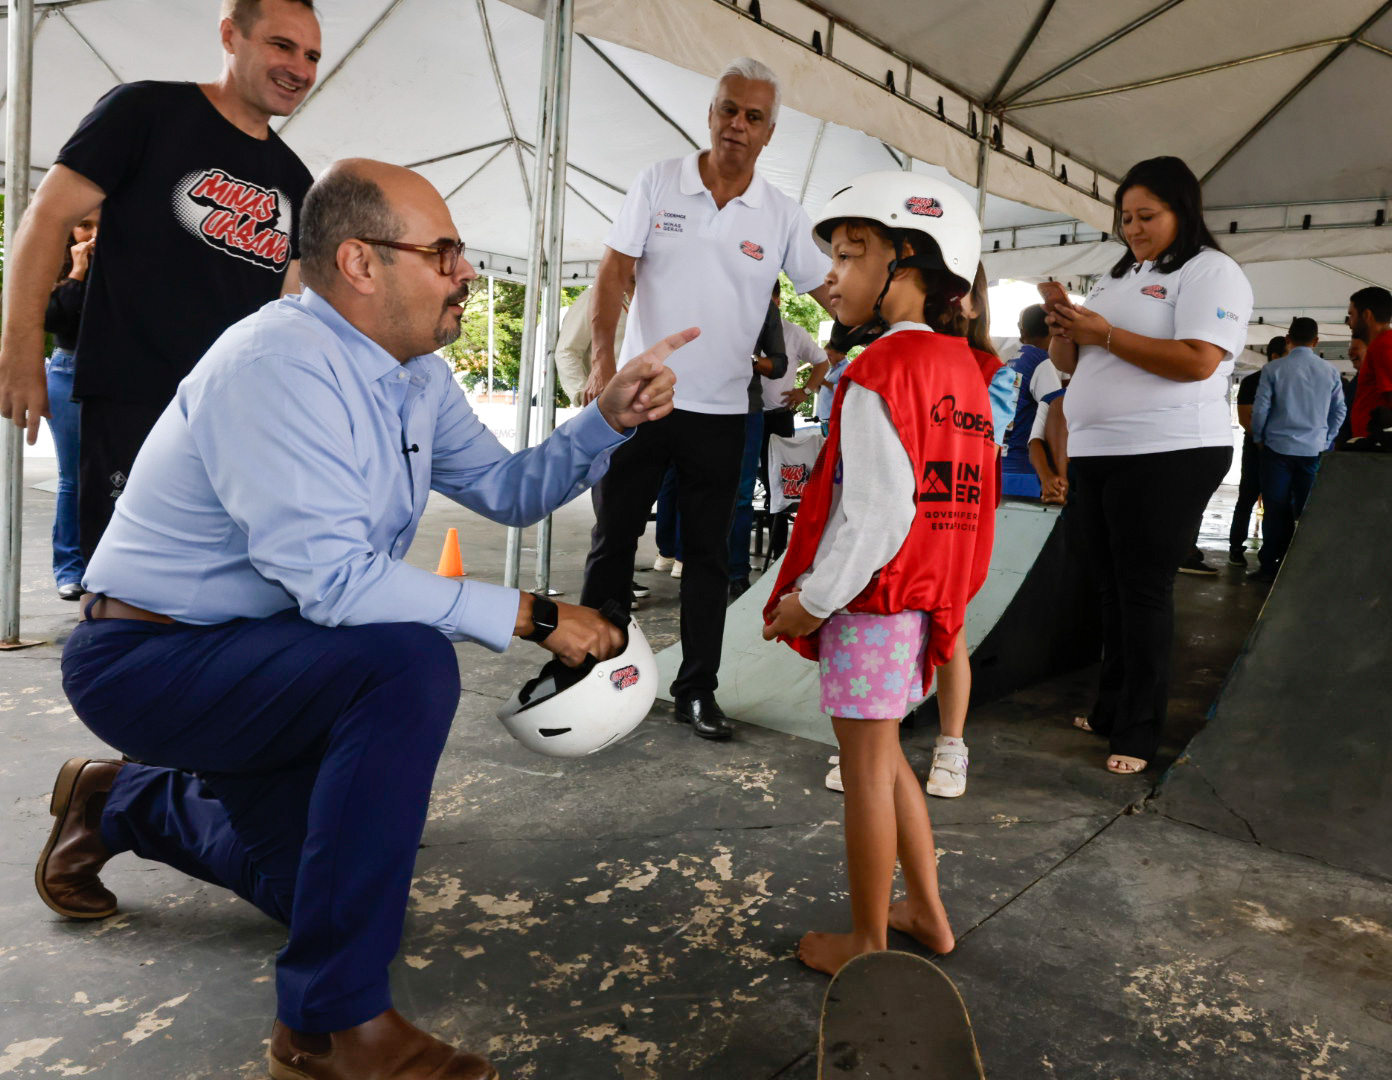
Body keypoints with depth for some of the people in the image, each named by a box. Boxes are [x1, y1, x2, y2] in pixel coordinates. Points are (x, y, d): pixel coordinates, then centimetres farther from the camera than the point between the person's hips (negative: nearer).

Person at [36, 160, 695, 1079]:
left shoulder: (417, 375, 1)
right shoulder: (281, 365, -27)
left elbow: (510, 490, 4)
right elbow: (334, 580, -35)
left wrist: (610, 418, -10)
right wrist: (530, 615, -31)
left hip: (255, 657, 9)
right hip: (149, 659, -9)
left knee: (317, 883, 20)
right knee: (407, 665, -34)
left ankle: (120, 802, 44)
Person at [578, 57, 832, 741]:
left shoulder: (781, 216, 4)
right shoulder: (658, 183, 1)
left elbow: (835, 293, 5)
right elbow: (612, 275, -3)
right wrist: (604, 361, -16)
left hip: (720, 412, 1)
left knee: (709, 556, 7)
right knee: (612, 541, 6)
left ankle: (697, 691, 18)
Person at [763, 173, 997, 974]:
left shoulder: (879, 374, -17)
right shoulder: (963, 370, 10)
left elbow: (875, 514, -23)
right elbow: (969, 500, 12)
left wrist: (811, 598, -13)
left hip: (874, 598, -9)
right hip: (929, 598, 9)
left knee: (866, 765, 5)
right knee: (882, 755, 22)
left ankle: (867, 945, 21)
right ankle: (927, 912, 34)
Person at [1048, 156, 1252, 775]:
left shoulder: (1210, 272, -3)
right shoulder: (1115, 278, 20)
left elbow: (1198, 361, -18)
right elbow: (1067, 364, 21)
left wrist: (1105, 335, -15)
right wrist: (1064, 335, -2)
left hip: (1166, 457, -7)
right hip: (1096, 454, 7)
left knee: (1143, 590, -5)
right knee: (1112, 588, 11)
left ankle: (1139, 730, 4)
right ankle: (1109, 709, 21)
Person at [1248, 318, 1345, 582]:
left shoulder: (1275, 368, -5)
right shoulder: (1329, 371, 3)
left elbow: (1260, 408, -5)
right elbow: (1339, 410, 9)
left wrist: (1258, 438, 10)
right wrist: (1325, 440, 19)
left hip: (1278, 448, -2)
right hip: (1313, 450, 2)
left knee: (1277, 509, 3)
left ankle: (1270, 566, 5)